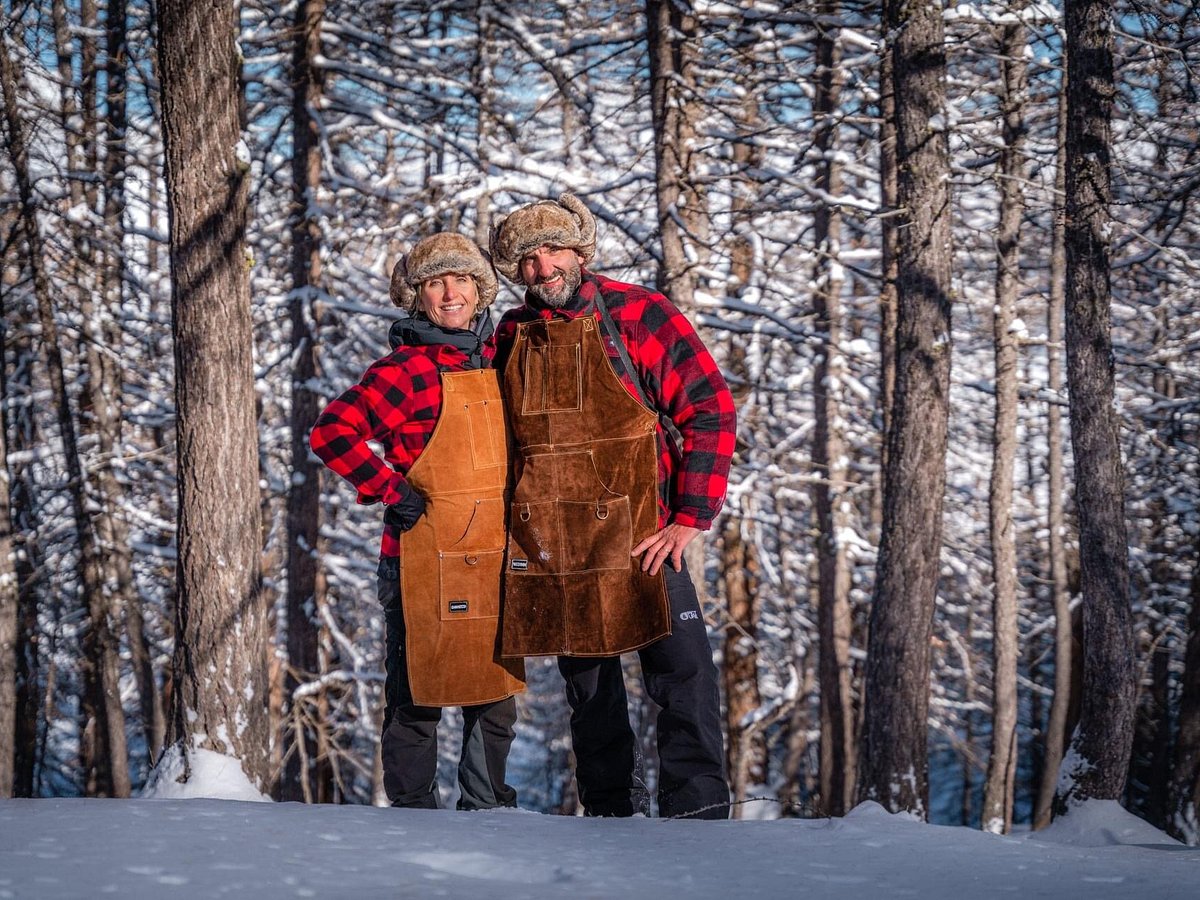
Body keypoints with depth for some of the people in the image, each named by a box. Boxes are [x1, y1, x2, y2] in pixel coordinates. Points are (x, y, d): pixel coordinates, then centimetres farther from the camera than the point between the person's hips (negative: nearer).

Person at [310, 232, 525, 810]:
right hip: (426, 560, -7)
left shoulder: (495, 362, 13)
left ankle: (487, 806, 24)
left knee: (497, 691, 12)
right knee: (420, 694, -1)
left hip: (495, 560, 7)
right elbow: (332, 432, -18)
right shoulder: (406, 370, -9)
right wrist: (389, 491, -16)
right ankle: (413, 810, 7)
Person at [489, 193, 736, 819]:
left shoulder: (639, 315, -4)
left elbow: (710, 411, -7)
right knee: (586, 684, 11)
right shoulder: (511, 337, 10)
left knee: (681, 674, -10)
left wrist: (690, 518, -13)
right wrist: (511, 521, 13)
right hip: (549, 549, 4)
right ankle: (610, 813, 22)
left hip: (638, 538, -4)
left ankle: (697, 811, -5)